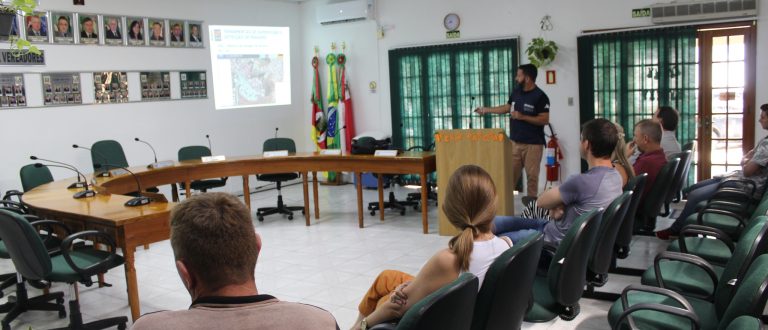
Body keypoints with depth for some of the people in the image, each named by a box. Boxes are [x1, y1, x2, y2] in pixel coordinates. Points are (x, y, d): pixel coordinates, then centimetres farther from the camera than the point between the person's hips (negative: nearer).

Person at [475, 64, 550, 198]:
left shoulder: (540, 96, -11)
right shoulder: (516, 92, 10)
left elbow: (544, 120, -15)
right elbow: (507, 108, 24)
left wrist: (522, 117, -20)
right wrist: (486, 110, 21)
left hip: (533, 144, -6)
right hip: (514, 142, 6)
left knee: (532, 176, -1)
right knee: (509, 175, 5)